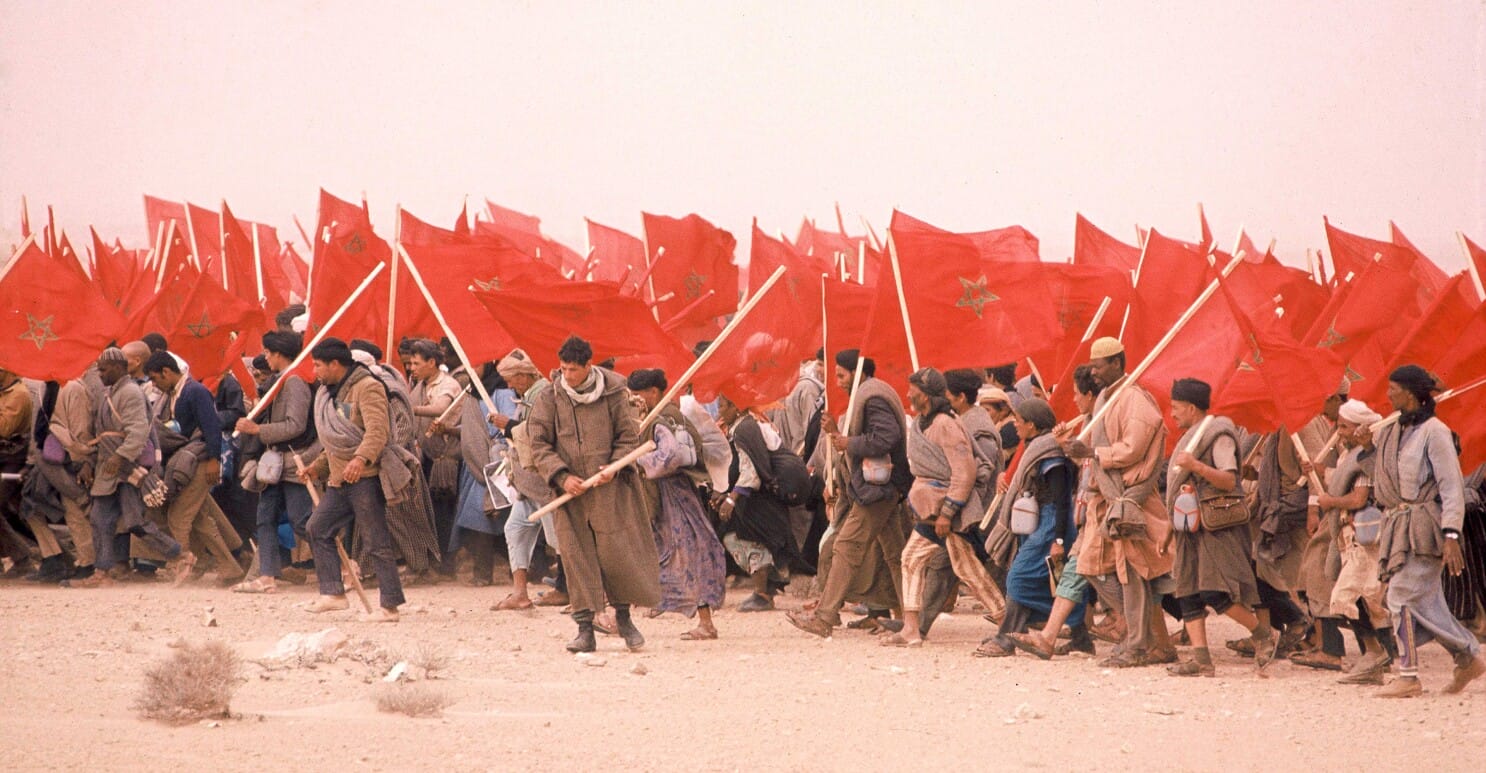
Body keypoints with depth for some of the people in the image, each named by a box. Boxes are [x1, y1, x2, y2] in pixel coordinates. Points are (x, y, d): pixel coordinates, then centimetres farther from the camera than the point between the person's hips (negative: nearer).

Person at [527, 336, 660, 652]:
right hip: (570, 492, 1)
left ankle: (623, 615, 21)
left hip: (610, 489, -1)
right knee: (577, 557, -2)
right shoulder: (549, 399, 2)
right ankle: (585, 629, 1)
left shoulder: (613, 394, 0)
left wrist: (614, 467, -12)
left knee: (617, 553, -1)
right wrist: (562, 476, -12)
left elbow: (630, 437, 5)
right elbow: (539, 445, 2)